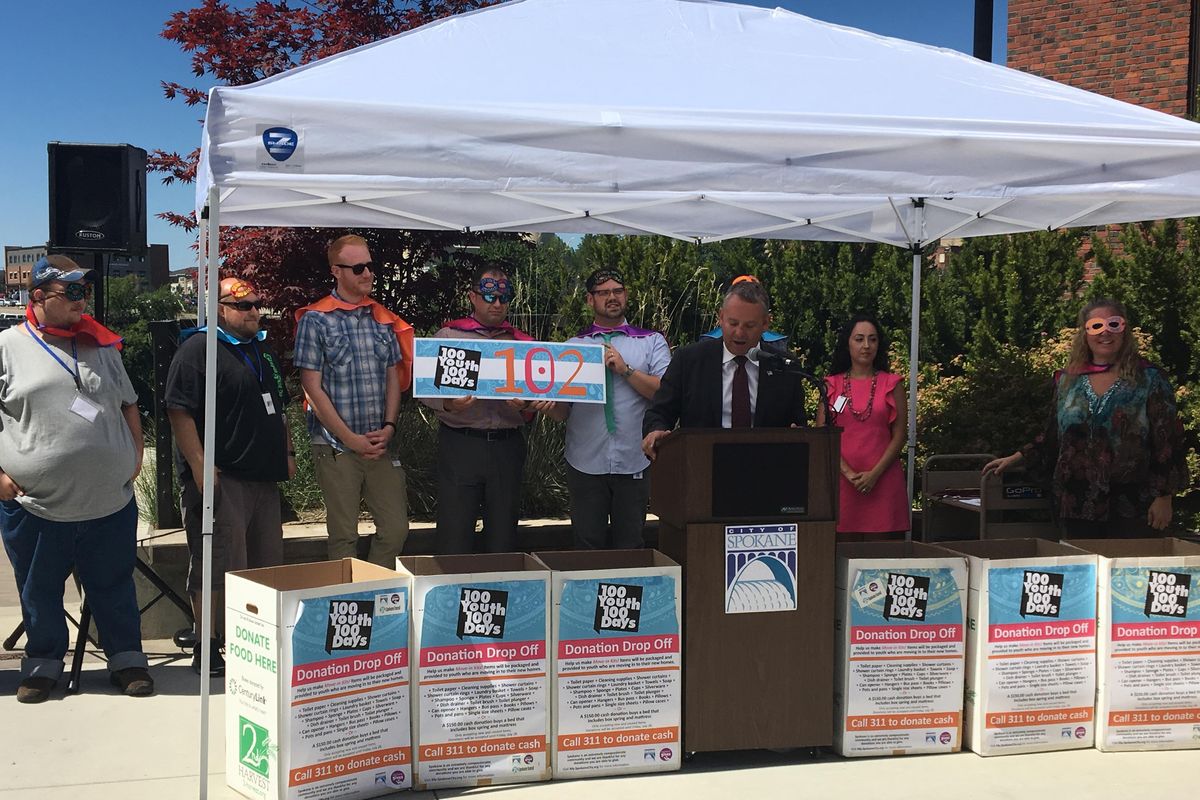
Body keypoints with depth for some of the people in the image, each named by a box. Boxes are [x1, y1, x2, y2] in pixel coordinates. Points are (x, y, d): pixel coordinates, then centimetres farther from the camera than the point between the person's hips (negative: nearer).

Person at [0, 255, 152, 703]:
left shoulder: (101, 345, 11)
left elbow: (128, 405, 18)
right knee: (39, 591, 12)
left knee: (115, 588, 11)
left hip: (110, 500, 2)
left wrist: (136, 456, 8)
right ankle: (42, 665, 28)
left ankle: (127, 661, 24)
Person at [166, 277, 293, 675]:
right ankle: (208, 648, 2)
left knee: (268, 564, 13)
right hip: (221, 478, -9)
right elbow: (180, 411, -16)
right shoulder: (198, 349, -8)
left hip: (264, 477, 9)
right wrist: (199, 465, -22)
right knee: (219, 565, -7)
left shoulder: (264, 351, 19)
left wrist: (287, 453, 21)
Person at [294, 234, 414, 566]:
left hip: (381, 445, 5)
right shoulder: (315, 320, -4)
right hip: (336, 446, -4)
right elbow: (312, 387, -7)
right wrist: (351, 439, -12)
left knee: (396, 529, 5)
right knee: (344, 536, 3)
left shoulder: (384, 319, 12)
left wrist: (389, 427, -2)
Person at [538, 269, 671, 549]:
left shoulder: (651, 342, 6)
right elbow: (563, 411, 6)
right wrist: (547, 403, -16)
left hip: (634, 462, -1)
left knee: (630, 547, 7)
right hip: (586, 462, 1)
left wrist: (626, 370, -14)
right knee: (587, 547, 6)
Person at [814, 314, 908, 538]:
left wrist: (874, 474, -9)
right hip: (841, 479, 1)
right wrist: (848, 473, -9)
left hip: (882, 481, -1)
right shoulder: (831, 385, 9)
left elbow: (899, 435, 2)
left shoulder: (892, 384, 8)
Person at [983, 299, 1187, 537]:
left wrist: (1164, 498, -7)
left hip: (1132, 508, -3)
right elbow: (1052, 438, 17)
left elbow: (1167, 441, -3)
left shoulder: (1149, 379, 0)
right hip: (1078, 507, 3)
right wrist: (1014, 459, 10)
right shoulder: (1067, 380, 9)